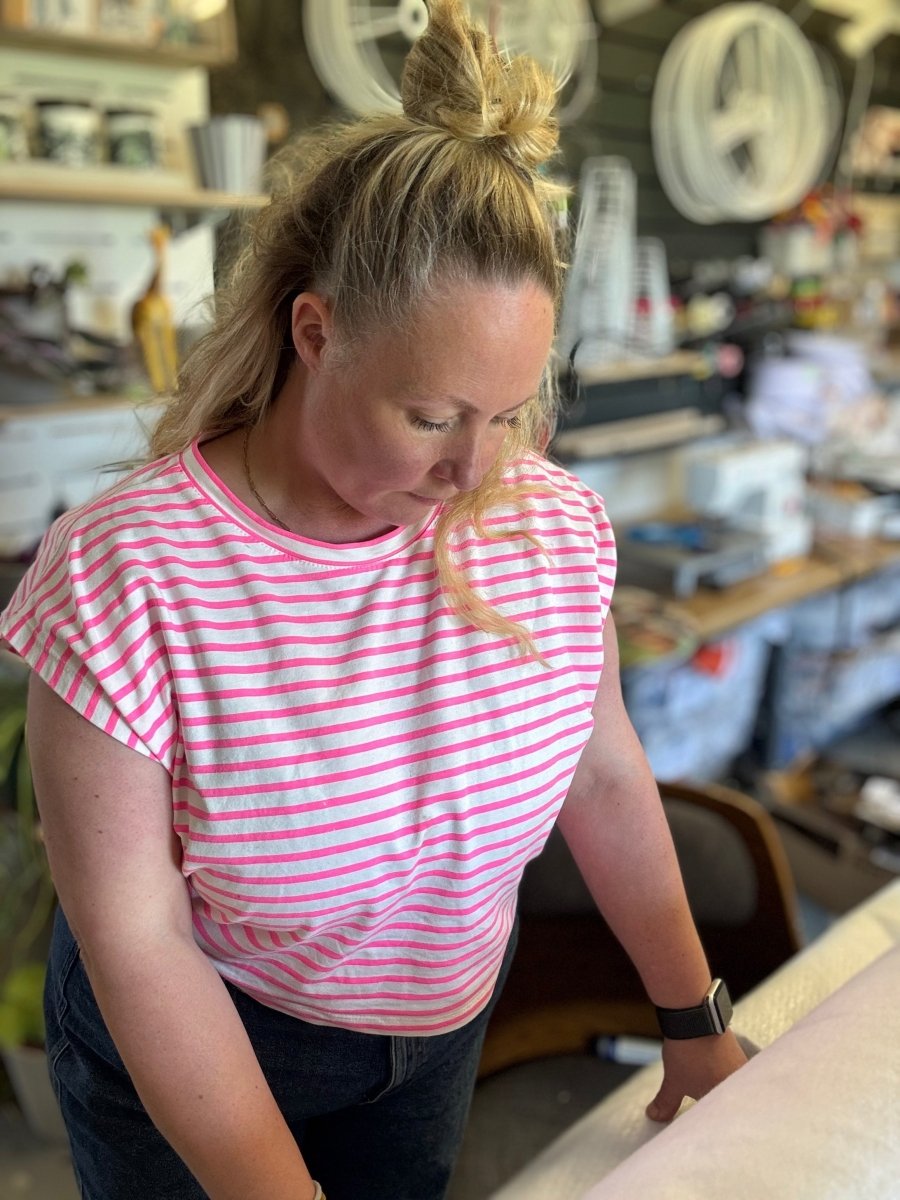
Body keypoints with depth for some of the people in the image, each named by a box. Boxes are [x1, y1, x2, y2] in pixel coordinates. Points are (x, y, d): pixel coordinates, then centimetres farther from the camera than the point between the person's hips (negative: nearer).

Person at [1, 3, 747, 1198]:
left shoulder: (555, 527, -17)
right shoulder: (124, 576, -30)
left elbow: (605, 776, -6)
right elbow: (137, 941, -24)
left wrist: (695, 1025, 2)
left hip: (441, 1025, 4)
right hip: (185, 1044, -3)